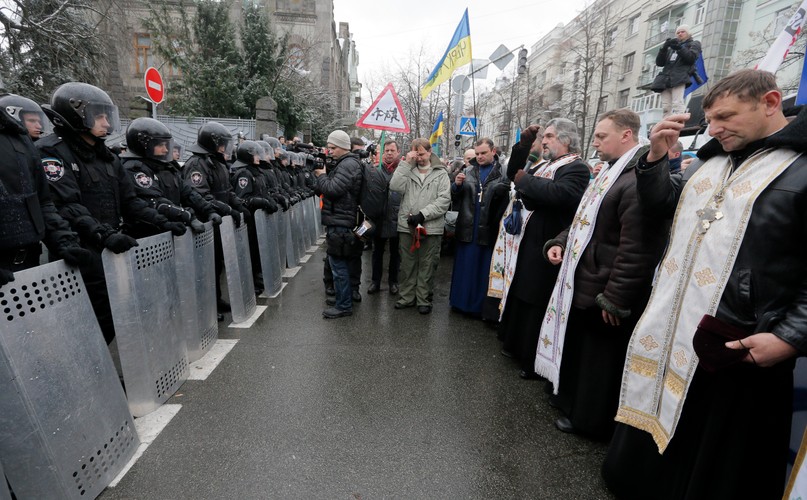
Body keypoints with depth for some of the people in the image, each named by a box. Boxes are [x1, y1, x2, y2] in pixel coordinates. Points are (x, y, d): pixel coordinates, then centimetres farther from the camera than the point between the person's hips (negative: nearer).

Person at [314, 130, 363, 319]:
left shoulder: (348, 164, -14)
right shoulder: (344, 163, 19)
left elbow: (333, 189, -23)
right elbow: (328, 188, 21)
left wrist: (321, 175, -8)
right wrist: (322, 175, 5)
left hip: (340, 223, -11)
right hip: (340, 220, 11)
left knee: (338, 264, -5)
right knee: (341, 263, 18)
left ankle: (344, 305, 4)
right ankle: (344, 297, 30)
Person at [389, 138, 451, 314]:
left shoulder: (441, 173, 4)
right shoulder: (408, 170, 9)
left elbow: (444, 199, -6)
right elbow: (395, 186, -8)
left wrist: (422, 215, -14)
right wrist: (406, 163, -7)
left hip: (431, 227, -2)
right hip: (406, 226, 2)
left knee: (427, 266, 7)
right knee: (407, 265, 12)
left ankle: (424, 300, 20)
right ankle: (406, 297, 26)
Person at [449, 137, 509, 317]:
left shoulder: (504, 173, -2)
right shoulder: (468, 172, 9)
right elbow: (455, 197, 8)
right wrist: (457, 185, -10)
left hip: (489, 230, -3)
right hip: (467, 228, 3)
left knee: (484, 270, 8)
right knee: (465, 267, 11)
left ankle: (481, 306, 22)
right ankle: (462, 302, 25)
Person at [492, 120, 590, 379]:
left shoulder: (576, 167, -12)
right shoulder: (544, 164, 17)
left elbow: (563, 194, -30)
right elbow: (513, 173, 19)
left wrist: (526, 180, -19)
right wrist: (524, 144, 8)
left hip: (543, 249, -9)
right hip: (524, 244, 9)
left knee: (535, 305, -1)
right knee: (519, 297, 19)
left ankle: (535, 362, 15)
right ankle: (517, 346, 37)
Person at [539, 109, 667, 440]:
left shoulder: (638, 178, -21)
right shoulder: (609, 173, 12)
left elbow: (636, 249, -25)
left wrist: (614, 298, -21)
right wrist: (561, 241, 4)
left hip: (603, 291, -10)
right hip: (582, 284, 10)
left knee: (599, 360, 10)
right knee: (578, 351, 25)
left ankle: (590, 419, 31)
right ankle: (572, 401, 45)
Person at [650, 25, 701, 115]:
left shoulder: (694, 44, 22)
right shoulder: (671, 48, 32)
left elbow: (691, 58, 2)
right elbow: (659, 63, 18)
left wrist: (679, 47, -7)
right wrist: (664, 48, 4)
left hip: (680, 77, -4)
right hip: (665, 78, 4)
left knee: (677, 104, -22)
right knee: (666, 107, -11)